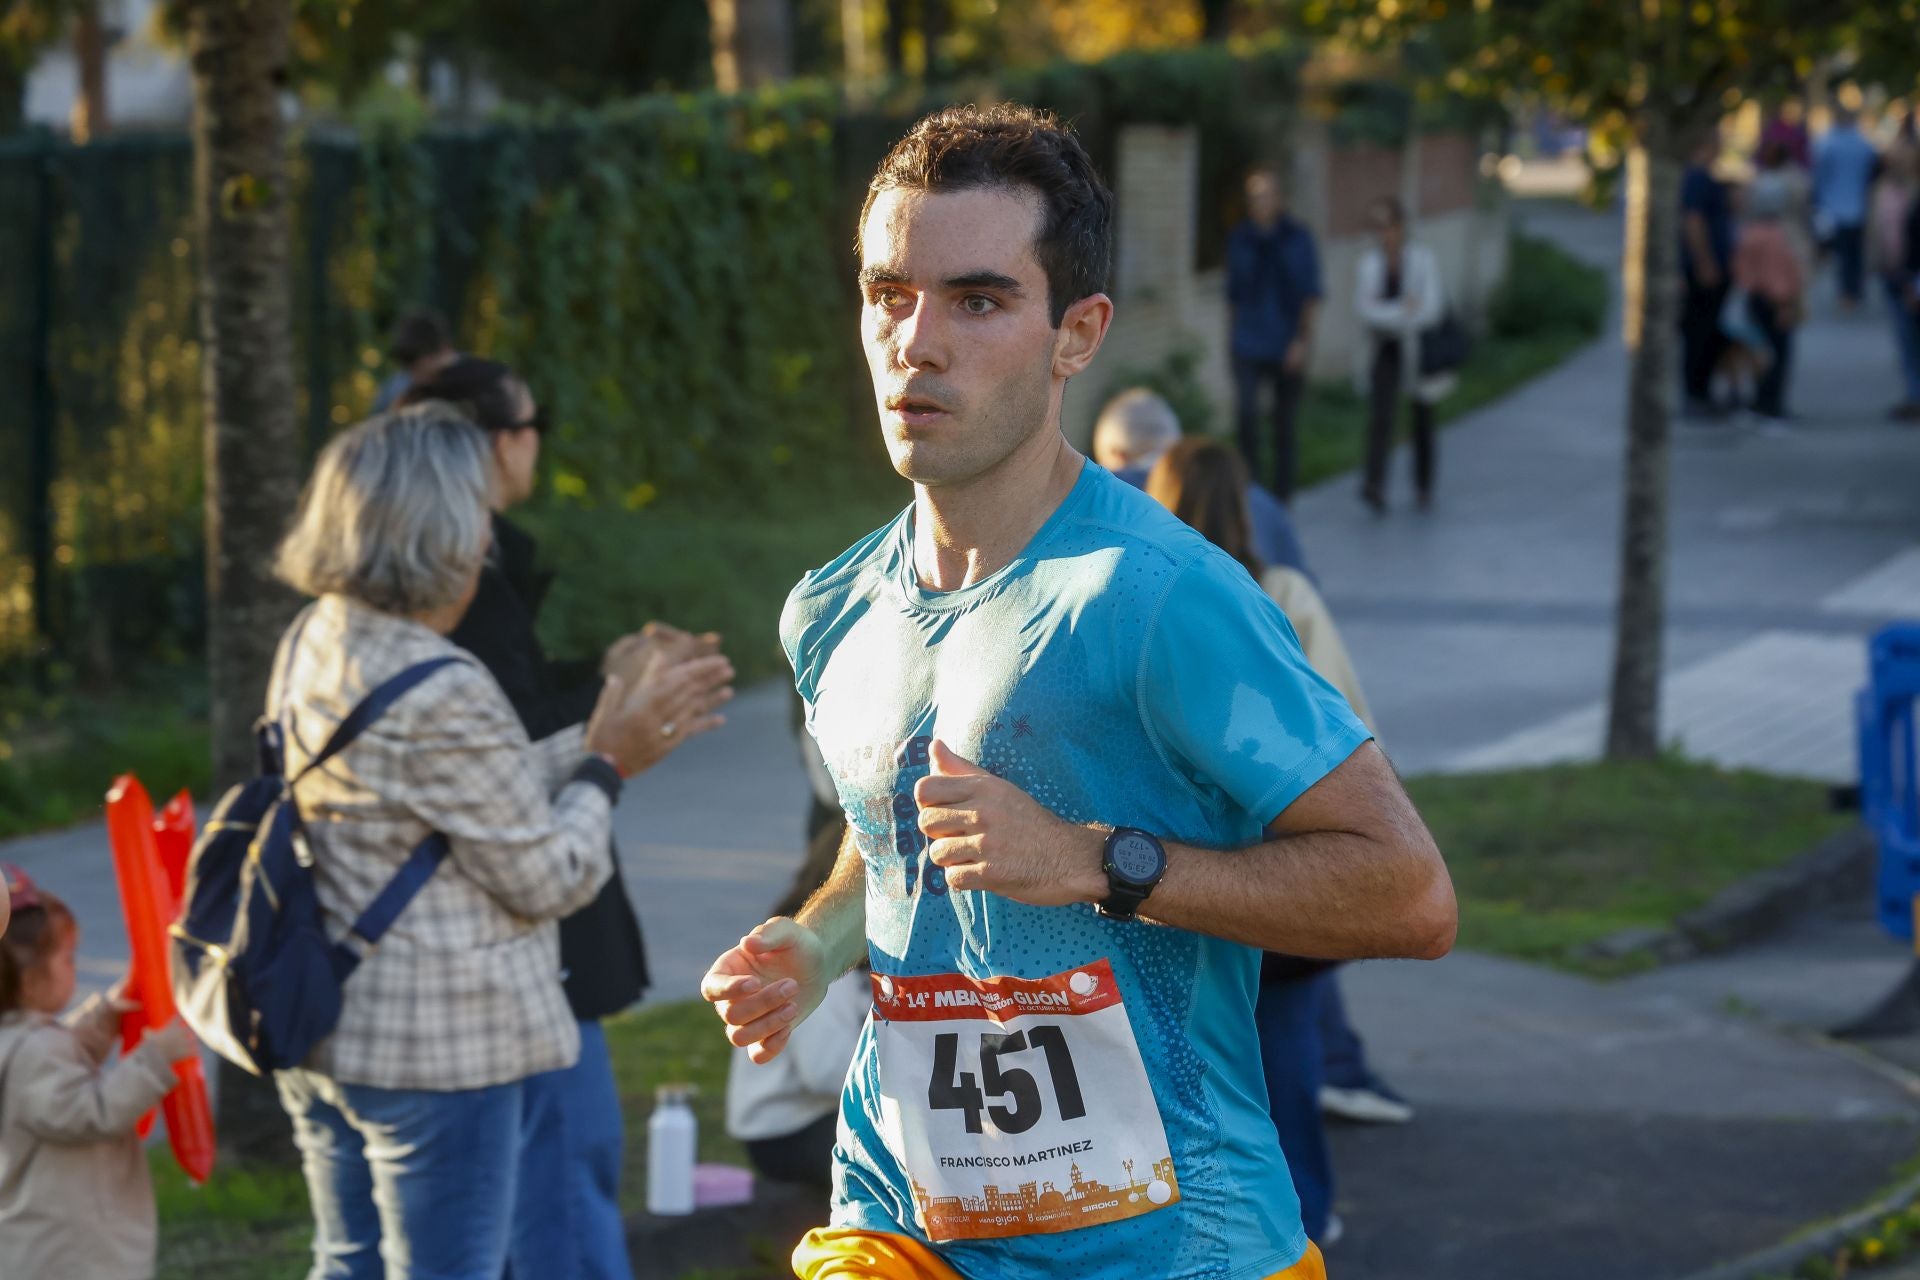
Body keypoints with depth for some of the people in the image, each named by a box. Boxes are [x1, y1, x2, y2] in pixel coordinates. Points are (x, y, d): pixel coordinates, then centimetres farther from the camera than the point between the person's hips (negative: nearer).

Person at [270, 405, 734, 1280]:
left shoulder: (311, 649, 5)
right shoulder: (441, 695, -23)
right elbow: (547, 876, -13)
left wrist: (599, 740, 12)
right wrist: (607, 766, 1)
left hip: (320, 1036, 9)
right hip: (434, 1050, -9)